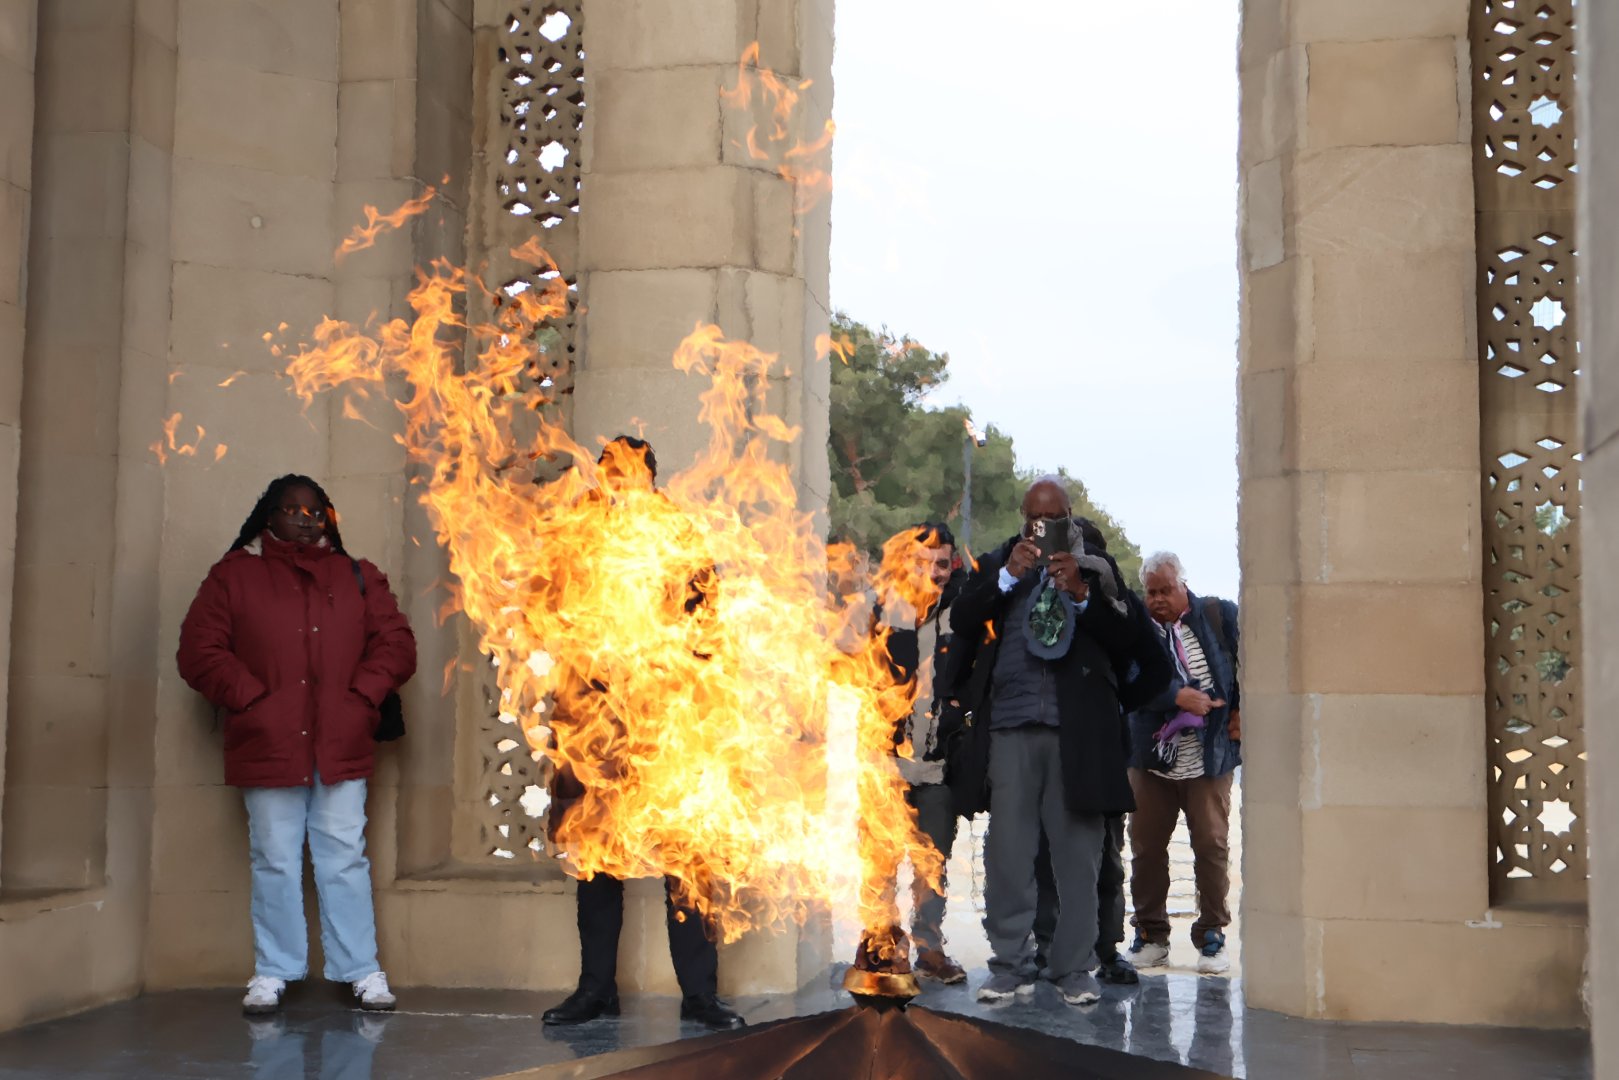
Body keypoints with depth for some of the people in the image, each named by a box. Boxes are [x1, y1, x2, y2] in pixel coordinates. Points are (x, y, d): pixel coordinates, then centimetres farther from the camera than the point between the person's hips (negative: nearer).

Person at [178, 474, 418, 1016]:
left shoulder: (357, 577, 13)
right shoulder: (234, 575, 7)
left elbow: (395, 643, 9)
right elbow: (200, 651, 1)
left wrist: (361, 696, -5)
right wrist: (250, 700, -8)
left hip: (341, 747, 1)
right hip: (267, 746, -1)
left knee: (346, 859, 3)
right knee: (275, 863, 5)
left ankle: (362, 970, 10)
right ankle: (273, 972, 15)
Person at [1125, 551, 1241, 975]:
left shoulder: (1220, 615, 3)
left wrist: (1242, 711, -3)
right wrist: (1179, 696, -21)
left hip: (1209, 757, -1)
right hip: (1151, 757, 1)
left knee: (1211, 845, -1)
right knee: (1146, 845, 5)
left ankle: (1212, 936, 11)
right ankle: (1151, 935, 16)